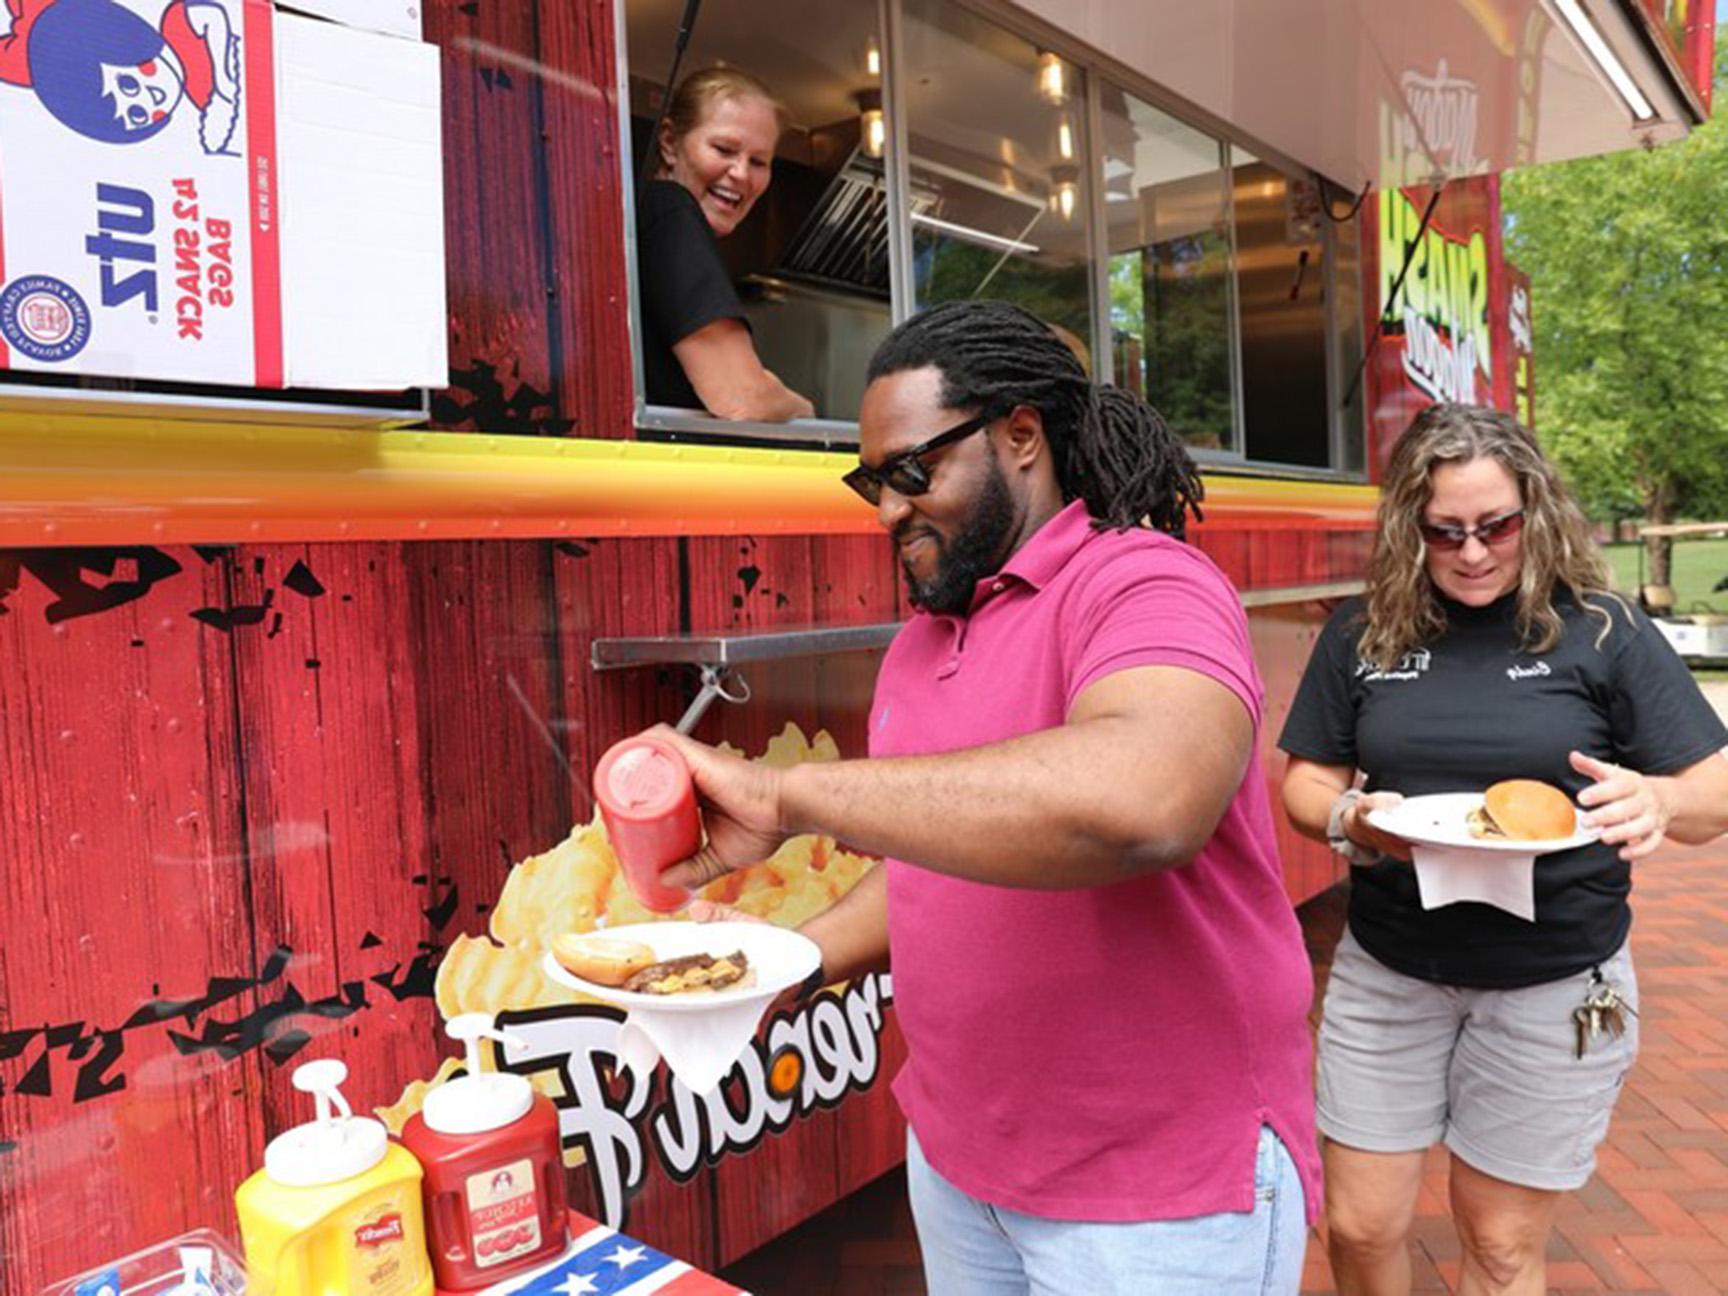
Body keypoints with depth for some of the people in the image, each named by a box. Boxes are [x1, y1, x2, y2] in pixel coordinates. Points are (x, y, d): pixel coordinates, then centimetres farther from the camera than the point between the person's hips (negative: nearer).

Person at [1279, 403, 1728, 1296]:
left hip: (1555, 988, -1)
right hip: (1387, 973, 2)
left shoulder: (1602, 631, -6)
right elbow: (1305, 782, 3)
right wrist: (1351, 821, -20)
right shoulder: (1362, 634, -2)